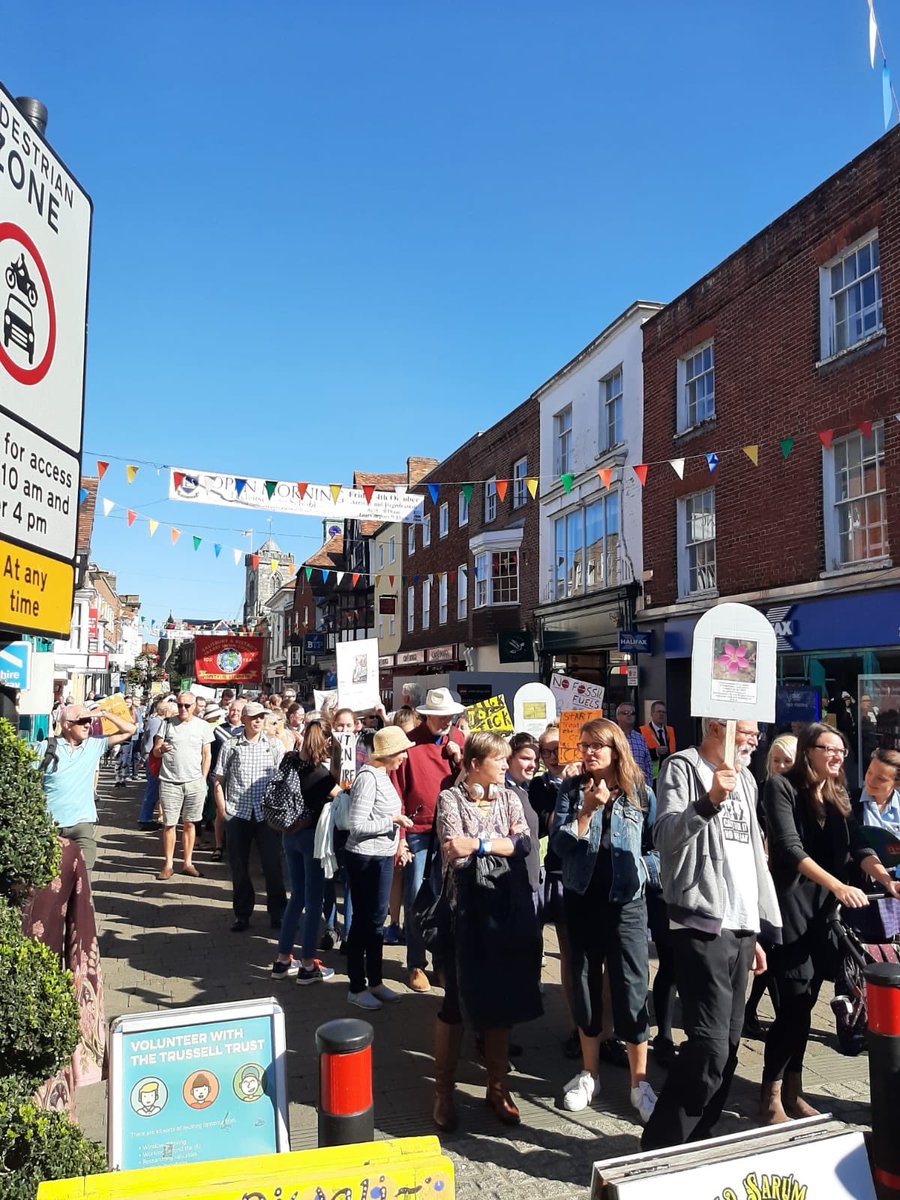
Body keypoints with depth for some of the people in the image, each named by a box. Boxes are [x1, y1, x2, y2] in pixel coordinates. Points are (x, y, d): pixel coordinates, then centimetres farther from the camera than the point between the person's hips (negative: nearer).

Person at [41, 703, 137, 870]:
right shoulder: (48, 747, -1)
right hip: (49, 824, -1)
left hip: (82, 823, 1)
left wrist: (104, 713, -1)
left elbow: (130, 729, 5)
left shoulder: (95, 745, 5)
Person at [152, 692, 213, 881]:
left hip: (194, 782, 0)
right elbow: (155, 751, 5)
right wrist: (161, 749, -18)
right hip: (170, 782, 0)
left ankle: (187, 863, 17)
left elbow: (206, 755, 8)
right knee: (169, 824, 2)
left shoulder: (203, 726, 3)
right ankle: (168, 865, 11)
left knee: (189, 823, 7)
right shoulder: (168, 724, 3)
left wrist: (203, 779, 3)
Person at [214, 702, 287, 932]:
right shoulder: (231, 745, 3)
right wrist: (223, 810, -1)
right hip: (237, 815, 0)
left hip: (267, 814, 0)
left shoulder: (274, 746, 4)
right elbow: (219, 781, 6)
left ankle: (277, 913, 17)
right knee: (239, 867, 9)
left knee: (273, 865, 2)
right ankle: (242, 914, 24)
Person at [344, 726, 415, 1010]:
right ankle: (357, 988, 18)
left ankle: (375, 981, 30)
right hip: (366, 859, -9)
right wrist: (393, 821, -18)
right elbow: (357, 825, -22)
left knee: (376, 920, 17)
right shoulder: (368, 778, -20)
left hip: (383, 857, 9)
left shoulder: (383, 775, 7)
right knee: (363, 921, 4)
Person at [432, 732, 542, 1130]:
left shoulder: (509, 797, 8)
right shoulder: (450, 798, -4)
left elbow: (525, 842, -7)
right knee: (457, 999, 5)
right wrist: (499, 842, -12)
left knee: (502, 998, 11)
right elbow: (454, 850, -16)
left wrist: (478, 843, -16)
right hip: (465, 908, -4)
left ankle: (497, 1086, 27)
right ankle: (443, 1090, 20)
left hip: (508, 907, 4)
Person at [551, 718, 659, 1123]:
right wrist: (587, 810, -19)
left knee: (632, 990, 0)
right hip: (581, 900, 2)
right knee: (585, 986, 12)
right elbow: (560, 844, -9)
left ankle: (639, 1081, 16)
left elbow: (656, 845, 6)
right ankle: (589, 1074, 29)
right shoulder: (571, 790, 1)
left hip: (626, 902, -2)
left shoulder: (639, 792, -1)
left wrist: (642, 871, -10)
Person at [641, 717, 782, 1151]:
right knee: (710, 1045, -12)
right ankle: (659, 1148, 2)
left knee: (728, 1046, 9)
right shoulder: (682, 768, -4)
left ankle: (693, 1142, 22)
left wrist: (759, 931, 20)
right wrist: (709, 800, -30)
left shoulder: (745, 779, 19)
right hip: (702, 925, -7)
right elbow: (665, 837, -16)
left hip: (741, 928, 8)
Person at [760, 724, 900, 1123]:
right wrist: (837, 886, -29)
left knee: (804, 1004, 11)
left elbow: (860, 847, 3)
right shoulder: (782, 787, -9)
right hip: (790, 910, -6)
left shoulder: (838, 797, 12)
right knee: (794, 1003, -8)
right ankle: (771, 1098, 5)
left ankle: (793, 1092, 23)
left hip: (823, 912, 6)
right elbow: (790, 848, -18)